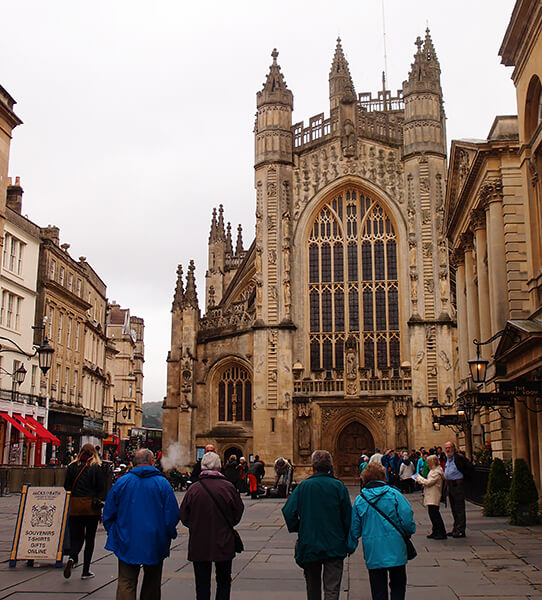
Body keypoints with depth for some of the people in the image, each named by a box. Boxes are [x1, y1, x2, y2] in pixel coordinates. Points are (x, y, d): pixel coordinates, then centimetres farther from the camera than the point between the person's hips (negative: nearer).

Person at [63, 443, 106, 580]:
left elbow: (67, 486, 8)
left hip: (75, 505, 2)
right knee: (90, 538, 8)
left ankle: (72, 558, -17)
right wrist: (99, 503, 4)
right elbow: (101, 489, -5)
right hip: (91, 506, -2)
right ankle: (86, 571, 10)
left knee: (76, 536, 11)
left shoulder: (72, 466, 3)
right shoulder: (96, 467, -4)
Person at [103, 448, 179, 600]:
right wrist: (169, 535, 9)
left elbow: (108, 512, 3)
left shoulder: (122, 482, -1)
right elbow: (173, 514, -7)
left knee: (126, 583, 1)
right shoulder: (162, 483, -6)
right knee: (152, 583, 15)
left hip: (127, 543, 1)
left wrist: (112, 532, 16)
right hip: (155, 544, 0)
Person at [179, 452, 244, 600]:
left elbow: (184, 517, -4)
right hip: (223, 543, 0)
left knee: (202, 585, 12)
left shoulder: (193, 488, -11)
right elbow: (238, 512, -2)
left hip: (198, 545, 0)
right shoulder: (228, 487, -12)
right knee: (224, 583, 16)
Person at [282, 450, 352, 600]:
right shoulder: (338, 486, -7)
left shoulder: (303, 486, -6)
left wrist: (296, 529, 10)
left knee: (313, 585, 20)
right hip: (334, 546, -1)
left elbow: (288, 512, -8)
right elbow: (348, 516, -3)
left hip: (309, 544, 1)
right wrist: (346, 539, 11)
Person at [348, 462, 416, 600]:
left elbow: (354, 529, 6)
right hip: (395, 551, -1)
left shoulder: (359, 500, 0)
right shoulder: (393, 494, -8)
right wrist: (408, 533, 10)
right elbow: (407, 520, -11)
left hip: (372, 553, 2)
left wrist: (350, 548, 20)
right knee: (398, 586, 14)